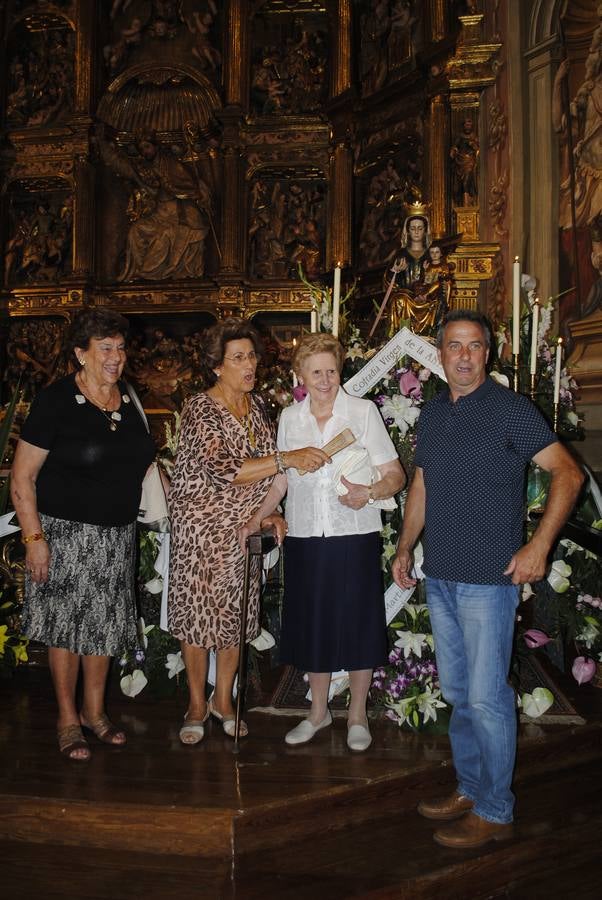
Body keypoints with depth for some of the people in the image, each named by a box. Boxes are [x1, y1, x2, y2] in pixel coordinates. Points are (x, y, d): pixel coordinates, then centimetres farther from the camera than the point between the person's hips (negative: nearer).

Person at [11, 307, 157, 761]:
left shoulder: (129, 399, 4)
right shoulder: (56, 401, -13)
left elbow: (142, 461, 19)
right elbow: (22, 478, -12)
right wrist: (34, 538, -17)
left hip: (118, 534, 5)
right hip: (65, 533, -5)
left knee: (106, 622, 14)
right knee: (67, 624, 6)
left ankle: (95, 709, 33)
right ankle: (68, 718, 24)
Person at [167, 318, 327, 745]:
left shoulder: (257, 405, 5)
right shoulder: (200, 409, -16)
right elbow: (224, 470, -27)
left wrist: (268, 511, 4)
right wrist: (288, 458, -29)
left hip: (245, 525, 6)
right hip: (203, 525, -5)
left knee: (236, 612, 12)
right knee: (198, 611, 4)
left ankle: (224, 699, 29)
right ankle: (197, 704, 22)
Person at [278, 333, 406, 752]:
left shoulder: (364, 411, -3)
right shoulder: (289, 418, 8)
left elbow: (396, 475, -4)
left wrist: (368, 493, -23)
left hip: (355, 536, -3)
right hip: (305, 537, 3)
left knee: (357, 625, 5)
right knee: (312, 626, 11)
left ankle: (358, 715, 24)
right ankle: (319, 710, 30)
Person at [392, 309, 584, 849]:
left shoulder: (510, 409, -9)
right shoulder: (433, 413, 12)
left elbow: (568, 473, -12)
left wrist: (539, 546, -19)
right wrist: (406, 547, 15)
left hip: (489, 578, -7)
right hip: (439, 577, 7)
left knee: (486, 697, -2)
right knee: (458, 694, 16)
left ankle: (495, 812, 14)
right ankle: (469, 790, 31)